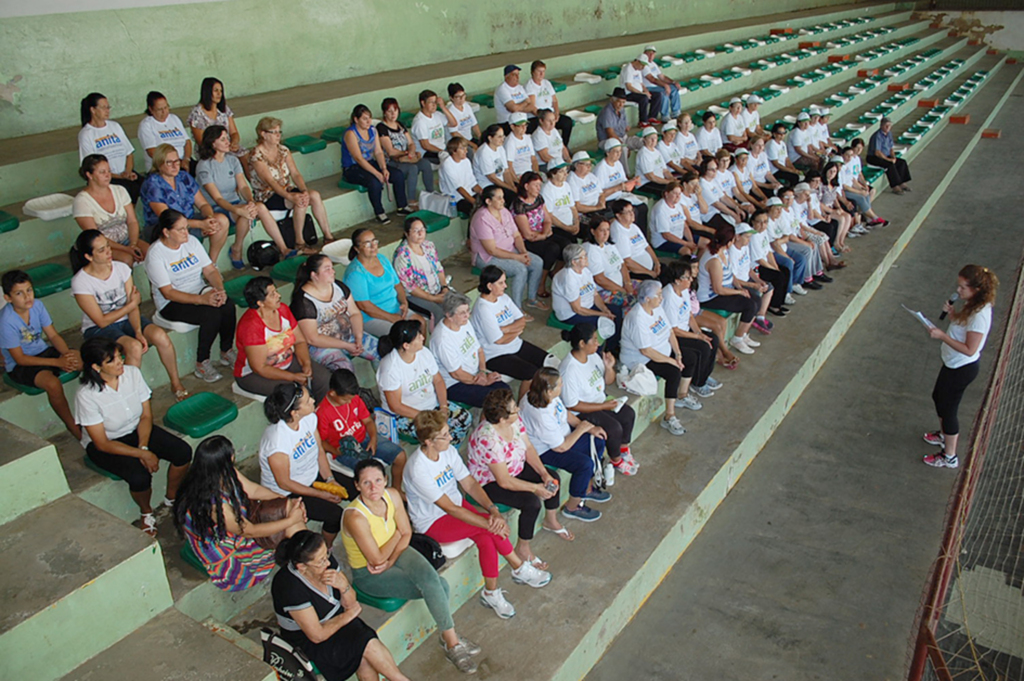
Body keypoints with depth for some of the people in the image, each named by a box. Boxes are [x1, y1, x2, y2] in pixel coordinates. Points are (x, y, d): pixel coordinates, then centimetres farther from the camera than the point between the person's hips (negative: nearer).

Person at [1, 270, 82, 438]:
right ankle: (73, 427, -14)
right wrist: (57, 362, -25)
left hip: (43, 351, 6)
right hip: (19, 366, -6)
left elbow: (53, 335, -2)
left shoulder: (37, 305, -8)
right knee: (53, 384, -33)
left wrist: (67, 353, -22)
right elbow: (20, 358, -19)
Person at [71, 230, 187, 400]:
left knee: (160, 336, -24)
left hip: (127, 320, 4)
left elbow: (133, 307, -6)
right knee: (134, 347, -34)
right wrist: (132, 304, -11)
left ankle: (176, 383, -6)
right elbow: (102, 321, -16)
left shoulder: (121, 268, -4)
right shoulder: (80, 282, -17)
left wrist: (138, 331, -22)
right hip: (98, 329, -4)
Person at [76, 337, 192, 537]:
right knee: (139, 476, -29)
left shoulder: (132, 373, -14)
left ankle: (171, 498, 13)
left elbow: (146, 416, -5)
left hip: (137, 431, 5)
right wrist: (142, 454, -26)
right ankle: (146, 512, 6)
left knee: (183, 452, -15)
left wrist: (144, 447, -20)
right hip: (106, 444, -5)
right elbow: (102, 444, -21)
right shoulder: (86, 395, -26)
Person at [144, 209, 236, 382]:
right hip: (172, 304, -5)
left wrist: (219, 289, -19)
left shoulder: (191, 241, 3)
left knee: (228, 308, -25)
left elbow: (210, 270, 3)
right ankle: (202, 363, -16)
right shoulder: (155, 254, -15)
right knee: (212, 314, -31)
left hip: (199, 292, 5)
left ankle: (227, 352, -4)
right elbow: (168, 293, -20)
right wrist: (202, 299, -31)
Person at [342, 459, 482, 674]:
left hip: (395, 552, 5)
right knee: (435, 587, -19)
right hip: (368, 573, -5)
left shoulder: (392, 495, -13)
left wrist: (389, 561, -16)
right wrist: (397, 533, -10)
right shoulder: (355, 517, -31)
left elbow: (406, 533, -2)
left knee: (431, 578, -22)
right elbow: (377, 559, -23)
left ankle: (449, 639, -4)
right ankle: (452, 643, -1)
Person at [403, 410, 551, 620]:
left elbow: (470, 484, -4)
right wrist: (490, 522, -28)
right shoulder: (417, 470, -29)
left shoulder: (448, 451, -7)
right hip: (433, 524, -6)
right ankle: (521, 569, -3)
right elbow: (450, 509, -27)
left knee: (486, 538, -21)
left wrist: (493, 509, -20)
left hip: (457, 504, 6)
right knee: (491, 527, -23)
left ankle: (491, 593, -4)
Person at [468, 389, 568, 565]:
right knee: (532, 502, -25)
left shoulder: (514, 419, -14)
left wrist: (545, 474, -13)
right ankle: (523, 549, -3)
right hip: (490, 482, -8)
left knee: (554, 478, 1)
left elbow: (529, 448, -2)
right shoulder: (488, 440, -37)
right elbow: (504, 481, -31)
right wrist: (535, 488, -24)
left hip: (516, 468, 8)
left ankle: (551, 521, 28)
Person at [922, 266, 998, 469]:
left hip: (962, 368, -10)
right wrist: (953, 313, -7)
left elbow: (969, 350, -30)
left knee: (948, 409, 5)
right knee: (938, 397, 28)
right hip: (953, 363, 10)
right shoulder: (973, 305, -3)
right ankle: (944, 435, 52)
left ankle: (949, 457, 23)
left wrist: (942, 336, -30)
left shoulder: (979, 315, -31)